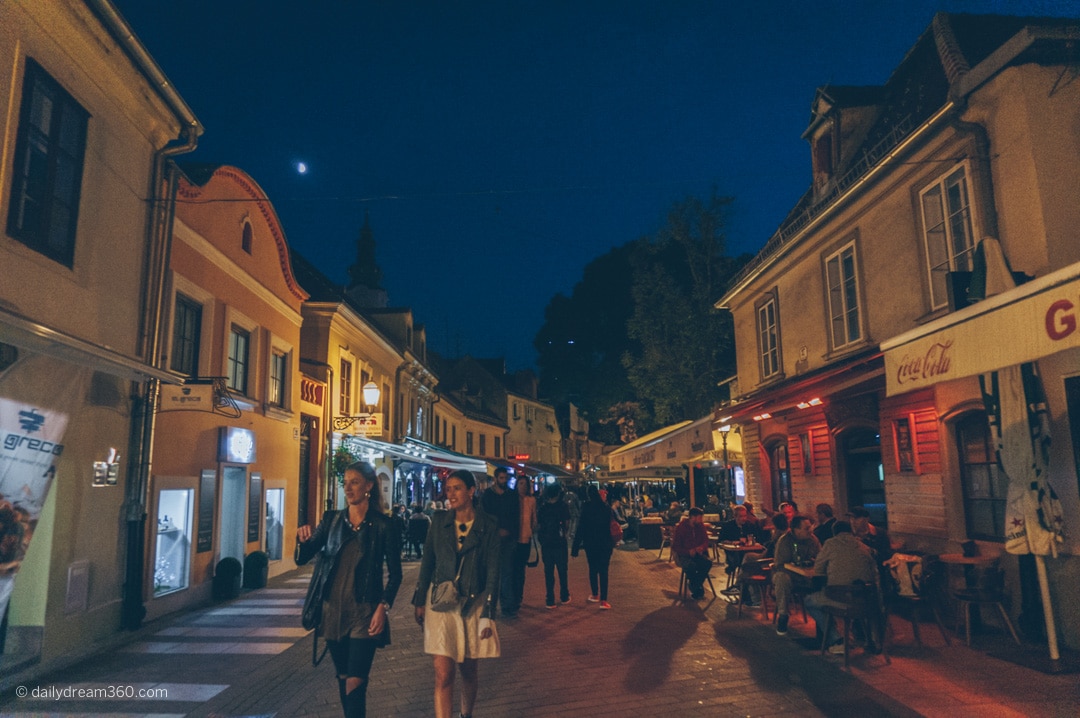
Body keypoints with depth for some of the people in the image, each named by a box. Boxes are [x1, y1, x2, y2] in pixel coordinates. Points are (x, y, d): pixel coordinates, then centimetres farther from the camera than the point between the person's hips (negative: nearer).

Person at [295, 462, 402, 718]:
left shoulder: (383, 525, -7)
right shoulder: (331, 519, 3)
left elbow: (395, 573, -3)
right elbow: (302, 559, 1)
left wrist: (383, 608, -12)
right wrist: (303, 540, -20)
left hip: (364, 612, -4)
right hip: (333, 610, 4)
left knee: (355, 682, -8)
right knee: (343, 677, 15)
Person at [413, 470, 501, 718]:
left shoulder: (488, 525, -7)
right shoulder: (440, 521, -1)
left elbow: (492, 572, -7)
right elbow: (427, 562, 6)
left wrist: (488, 613, -10)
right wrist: (420, 601, 6)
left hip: (473, 604, 0)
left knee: (469, 669, 15)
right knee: (443, 673, -8)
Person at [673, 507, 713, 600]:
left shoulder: (701, 526, 4)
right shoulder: (681, 527, -7)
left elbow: (706, 541, 11)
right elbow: (675, 547, -6)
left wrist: (702, 547, -14)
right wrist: (688, 551, -23)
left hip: (698, 553, 4)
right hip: (684, 555, -4)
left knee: (708, 562, -28)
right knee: (692, 565, -36)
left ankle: (694, 585, -13)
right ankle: (697, 589, -12)